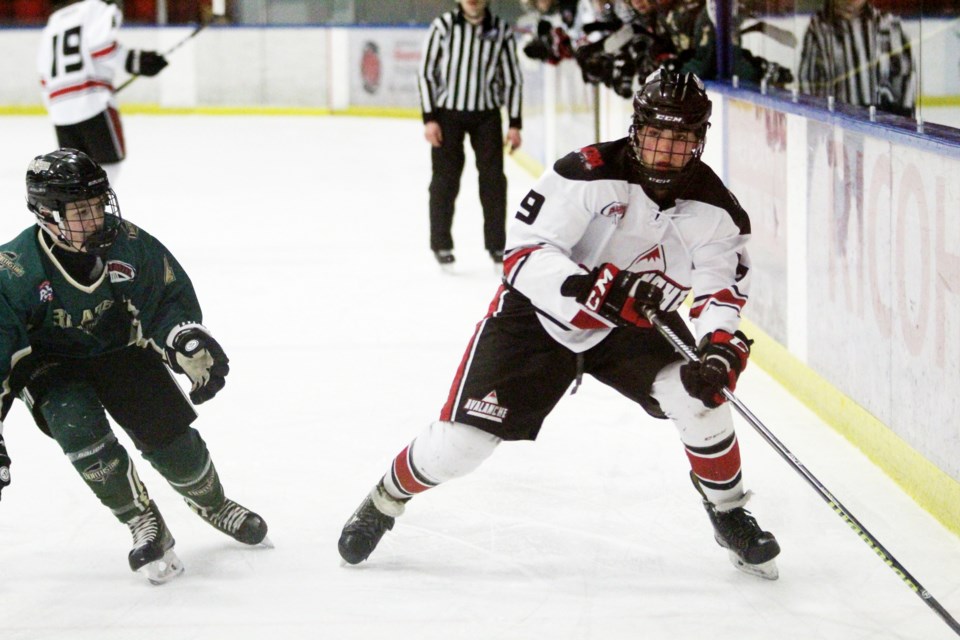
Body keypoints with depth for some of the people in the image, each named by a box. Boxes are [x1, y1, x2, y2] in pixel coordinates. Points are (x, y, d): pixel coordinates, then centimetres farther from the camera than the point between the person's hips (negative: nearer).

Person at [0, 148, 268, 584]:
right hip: (52, 366, -2)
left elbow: (171, 299, 0)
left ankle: (211, 503, 30)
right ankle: (144, 526, -11)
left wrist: (190, 341, -19)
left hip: (122, 350, 3)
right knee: (80, 429, -31)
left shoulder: (129, 244, -18)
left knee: (173, 442, -6)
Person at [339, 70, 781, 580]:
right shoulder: (589, 173, -26)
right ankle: (385, 501, 21)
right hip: (538, 314, -3)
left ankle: (730, 516, 2)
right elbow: (524, 255, -29)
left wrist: (719, 355, -34)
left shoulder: (715, 210, -13)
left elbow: (722, 300, -12)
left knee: (698, 394, -23)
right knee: (460, 443, -9)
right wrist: (600, 290, -43)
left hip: (634, 328, 3)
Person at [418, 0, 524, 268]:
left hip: (486, 113, 2)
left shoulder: (501, 31, -2)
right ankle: (441, 244, 13)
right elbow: (427, 72, -3)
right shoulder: (443, 26, -7)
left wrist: (514, 124, 1)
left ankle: (497, 244, 12)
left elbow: (512, 78, 4)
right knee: (445, 178, 2)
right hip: (447, 112, -1)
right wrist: (429, 118, -8)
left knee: (493, 178, 2)